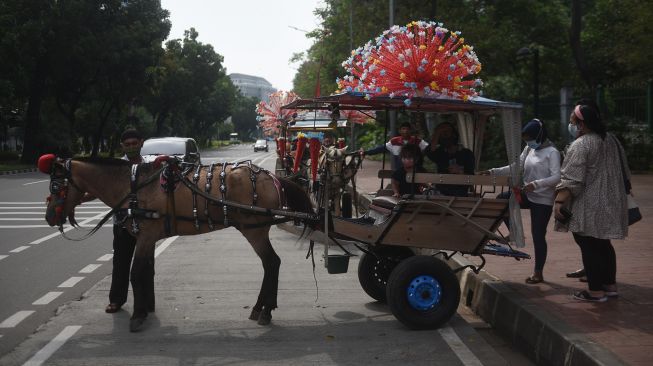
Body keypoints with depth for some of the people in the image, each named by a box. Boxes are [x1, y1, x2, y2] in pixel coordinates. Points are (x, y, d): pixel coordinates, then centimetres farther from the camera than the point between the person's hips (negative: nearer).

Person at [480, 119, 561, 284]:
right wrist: (493, 171, -1)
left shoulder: (551, 152, -14)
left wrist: (536, 183, -34)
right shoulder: (529, 149, 8)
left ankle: (538, 273, 13)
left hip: (543, 199, -7)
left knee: (538, 235, -1)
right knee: (502, 199, -9)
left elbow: (557, 177, -21)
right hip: (528, 194, 7)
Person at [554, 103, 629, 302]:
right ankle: (610, 286, 23)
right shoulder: (611, 140, 10)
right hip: (611, 203, 9)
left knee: (589, 247, -1)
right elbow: (624, 171, 18)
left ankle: (595, 291, 2)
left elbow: (571, 179, -22)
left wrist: (560, 201, -21)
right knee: (604, 244, 17)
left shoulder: (581, 145, -16)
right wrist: (622, 192, 28)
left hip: (588, 207, -8)